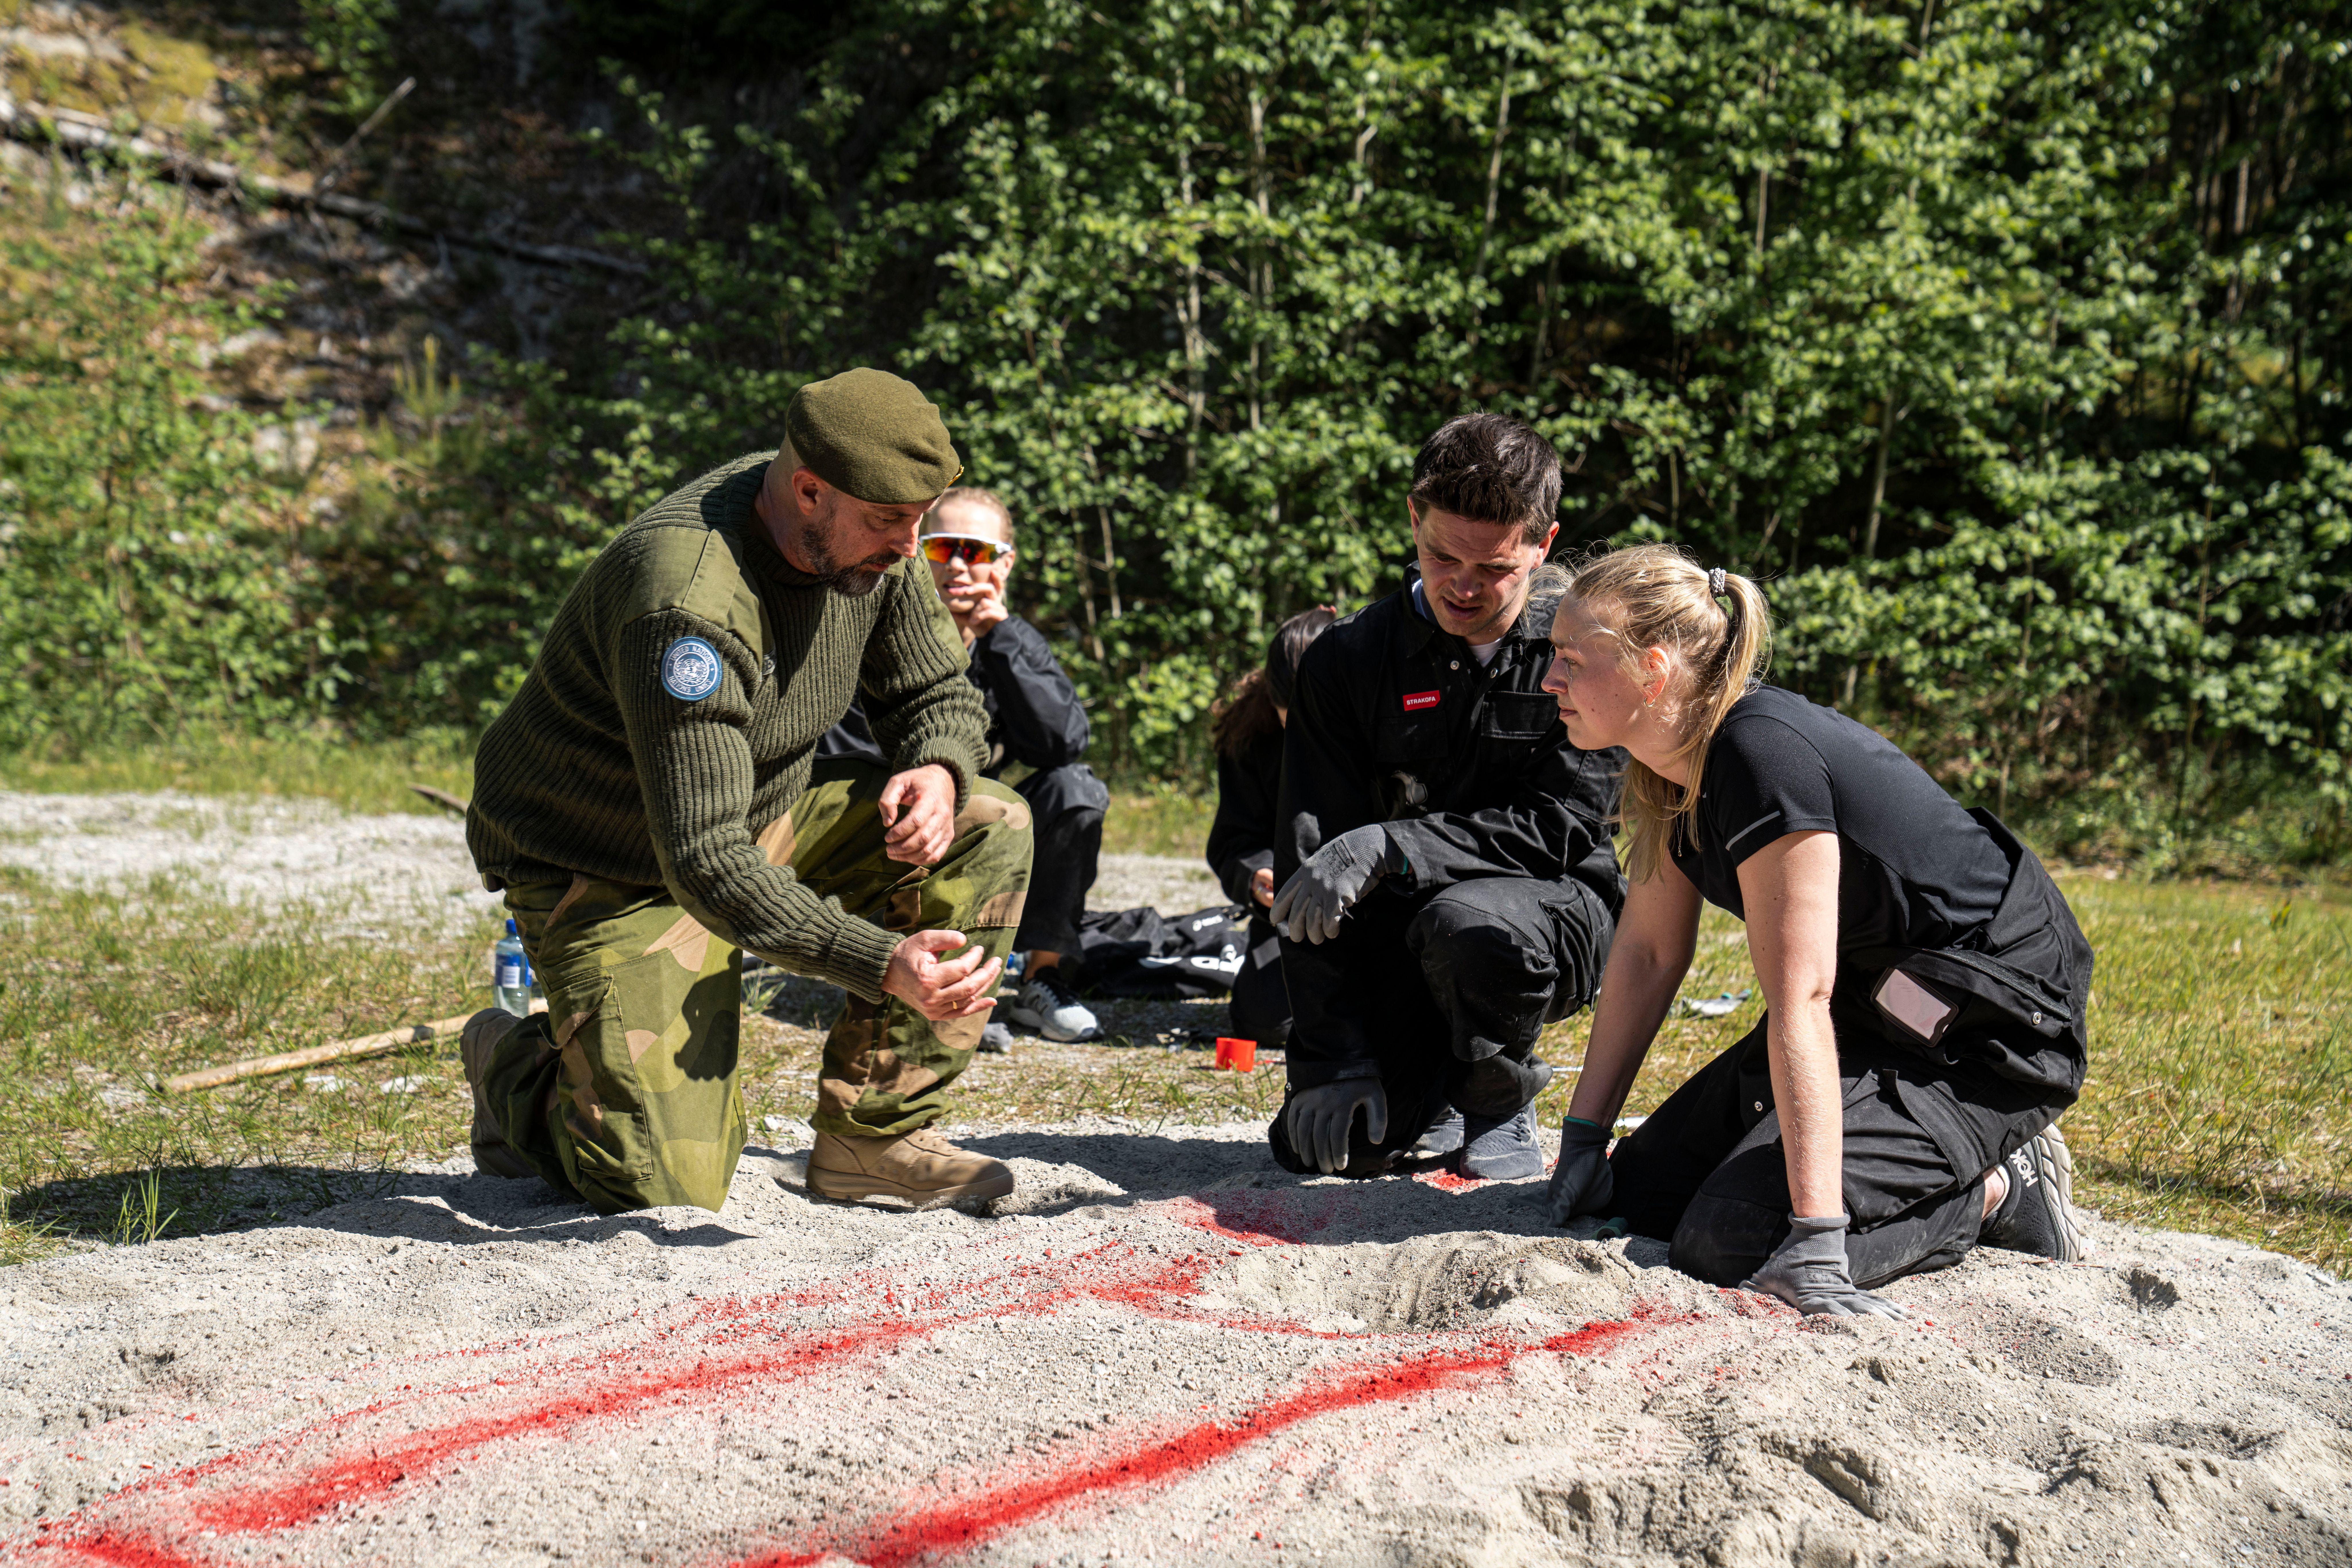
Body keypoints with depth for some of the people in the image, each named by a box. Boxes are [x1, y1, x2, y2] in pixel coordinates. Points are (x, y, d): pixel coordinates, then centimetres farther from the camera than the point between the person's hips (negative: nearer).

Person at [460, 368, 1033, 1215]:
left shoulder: (864, 540, -9)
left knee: (991, 828, -10)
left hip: (762, 819, 8)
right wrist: (883, 964, -43)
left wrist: (939, 770, -20)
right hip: (607, 873, -8)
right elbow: (707, 865, -36)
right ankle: (519, 1066, 16)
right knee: (672, 1184, -18)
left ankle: (869, 1137, -4)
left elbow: (939, 693, 5)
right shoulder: (688, 604, -34)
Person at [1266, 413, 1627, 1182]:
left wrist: (1390, 848, -27)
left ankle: (1499, 1098, -5)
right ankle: (1430, 1077, 21)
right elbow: (1312, 867, -7)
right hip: (1397, 930, 3)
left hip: (1554, 909, -3)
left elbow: (1564, 827, -17)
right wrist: (1331, 1058, -14)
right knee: (1322, 1146, -15)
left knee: (1467, 923, -37)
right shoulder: (1349, 659, -4)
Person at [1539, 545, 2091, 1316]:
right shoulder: (1674, 764, 0)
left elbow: (1800, 1002, -32)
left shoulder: (1762, 757, -28)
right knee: (1643, 1191, 6)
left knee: (1732, 1242, -23)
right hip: (1878, 1003, 10)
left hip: (1992, 1024, -10)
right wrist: (1584, 1133, 10)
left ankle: (1999, 1189, -3)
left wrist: (1816, 1241, -33)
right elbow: (1648, 952, 9)